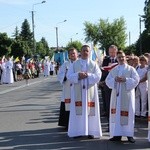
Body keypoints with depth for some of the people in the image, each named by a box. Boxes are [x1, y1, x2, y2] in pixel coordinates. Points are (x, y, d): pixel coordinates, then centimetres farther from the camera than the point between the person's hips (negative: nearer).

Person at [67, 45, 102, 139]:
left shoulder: (94, 64, 7)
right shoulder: (75, 64, 8)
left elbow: (98, 76, -4)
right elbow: (69, 75, 0)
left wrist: (88, 75, -16)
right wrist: (78, 75, -16)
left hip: (90, 91, 0)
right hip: (78, 91, 0)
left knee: (90, 110, 0)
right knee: (78, 111, 0)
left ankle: (91, 131, 6)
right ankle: (77, 131, 7)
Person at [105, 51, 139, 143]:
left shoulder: (131, 69, 5)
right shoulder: (114, 70, 15)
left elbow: (136, 80, -5)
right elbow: (108, 80, 8)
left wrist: (125, 80, -16)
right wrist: (114, 79, -11)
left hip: (127, 94, -3)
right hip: (116, 94, 3)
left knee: (128, 113, -3)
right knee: (116, 113, 0)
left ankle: (129, 134, 3)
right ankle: (117, 134, 5)